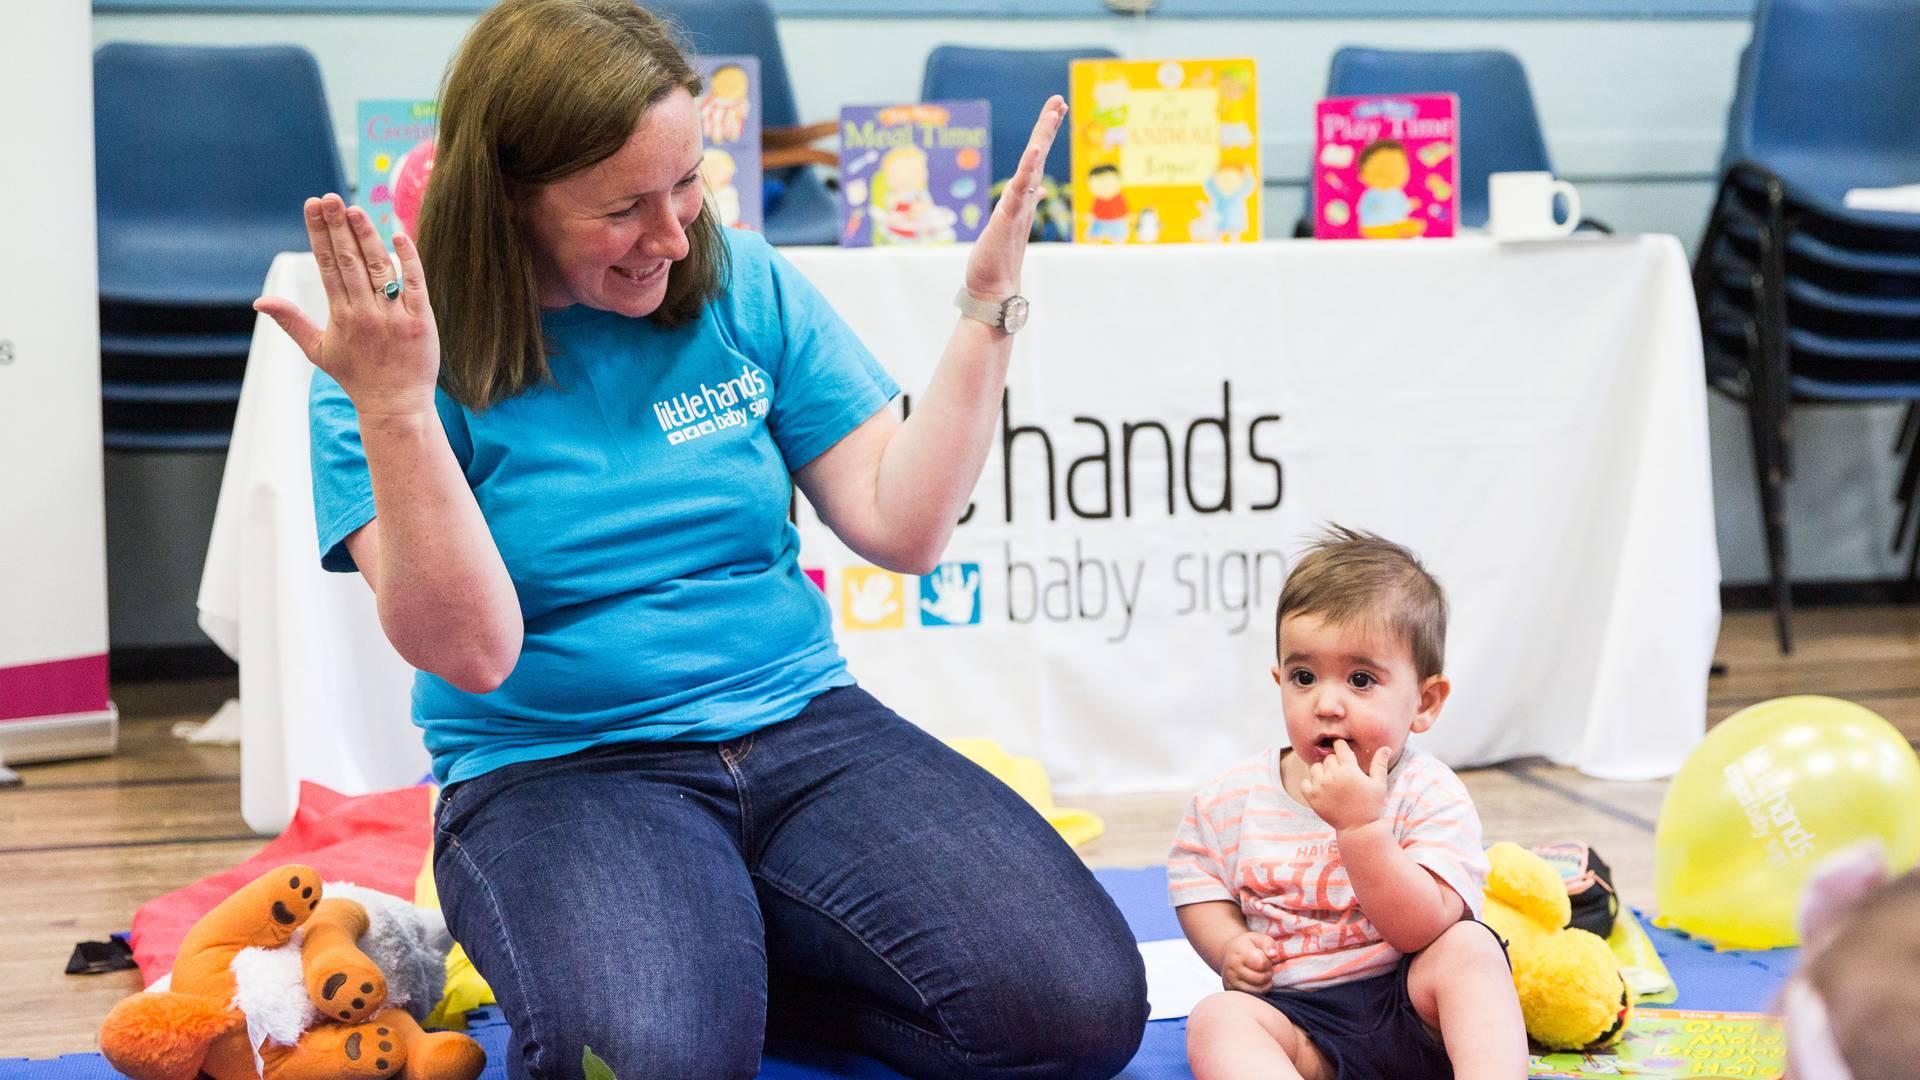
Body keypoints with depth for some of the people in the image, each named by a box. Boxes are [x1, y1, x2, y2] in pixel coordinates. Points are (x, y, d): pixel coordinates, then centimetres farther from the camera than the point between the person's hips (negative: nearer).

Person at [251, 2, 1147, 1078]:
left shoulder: (745, 285, 5)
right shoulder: (406, 351, -5)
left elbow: (902, 527, 3)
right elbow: (471, 650, -15)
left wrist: (988, 307, -4)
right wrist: (392, 407, -25)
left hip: (800, 725, 4)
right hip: (555, 772, -4)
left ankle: (739, 960, 5)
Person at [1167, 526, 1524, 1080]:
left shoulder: (1430, 795, -10)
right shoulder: (1238, 796, 2)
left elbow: (1422, 930, -21)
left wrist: (1360, 825, -31)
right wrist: (1229, 947, -7)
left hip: (1412, 1008, -2)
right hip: (1299, 1021, 2)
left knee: (1469, 947, -28)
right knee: (1215, 1019, -26)